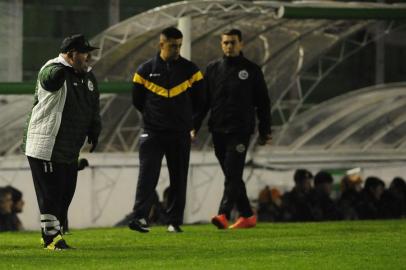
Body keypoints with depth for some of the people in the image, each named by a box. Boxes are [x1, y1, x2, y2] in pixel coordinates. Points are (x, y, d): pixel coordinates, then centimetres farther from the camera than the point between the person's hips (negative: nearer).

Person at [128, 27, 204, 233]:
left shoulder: (189, 69, 3)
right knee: (147, 175, -12)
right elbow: (137, 100, 10)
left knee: (179, 179, 3)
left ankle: (175, 221, 8)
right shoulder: (146, 70, 1)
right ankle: (139, 217, -18)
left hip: (180, 135, 2)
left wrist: (184, 118, 13)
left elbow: (198, 100, 12)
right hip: (152, 133, -2)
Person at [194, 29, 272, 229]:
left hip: (240, 131, -4)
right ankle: (247, 215, 17)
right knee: (232, 176, 8)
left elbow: (263, 102, 6)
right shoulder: (213, 69, 11)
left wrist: (265, 132, 3)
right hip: (218, 130, 4)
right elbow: (202, 100, 11)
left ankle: (223, 215, -25)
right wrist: (195, 126, 2)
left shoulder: (252, 70, 3)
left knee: (233, 175, -14)